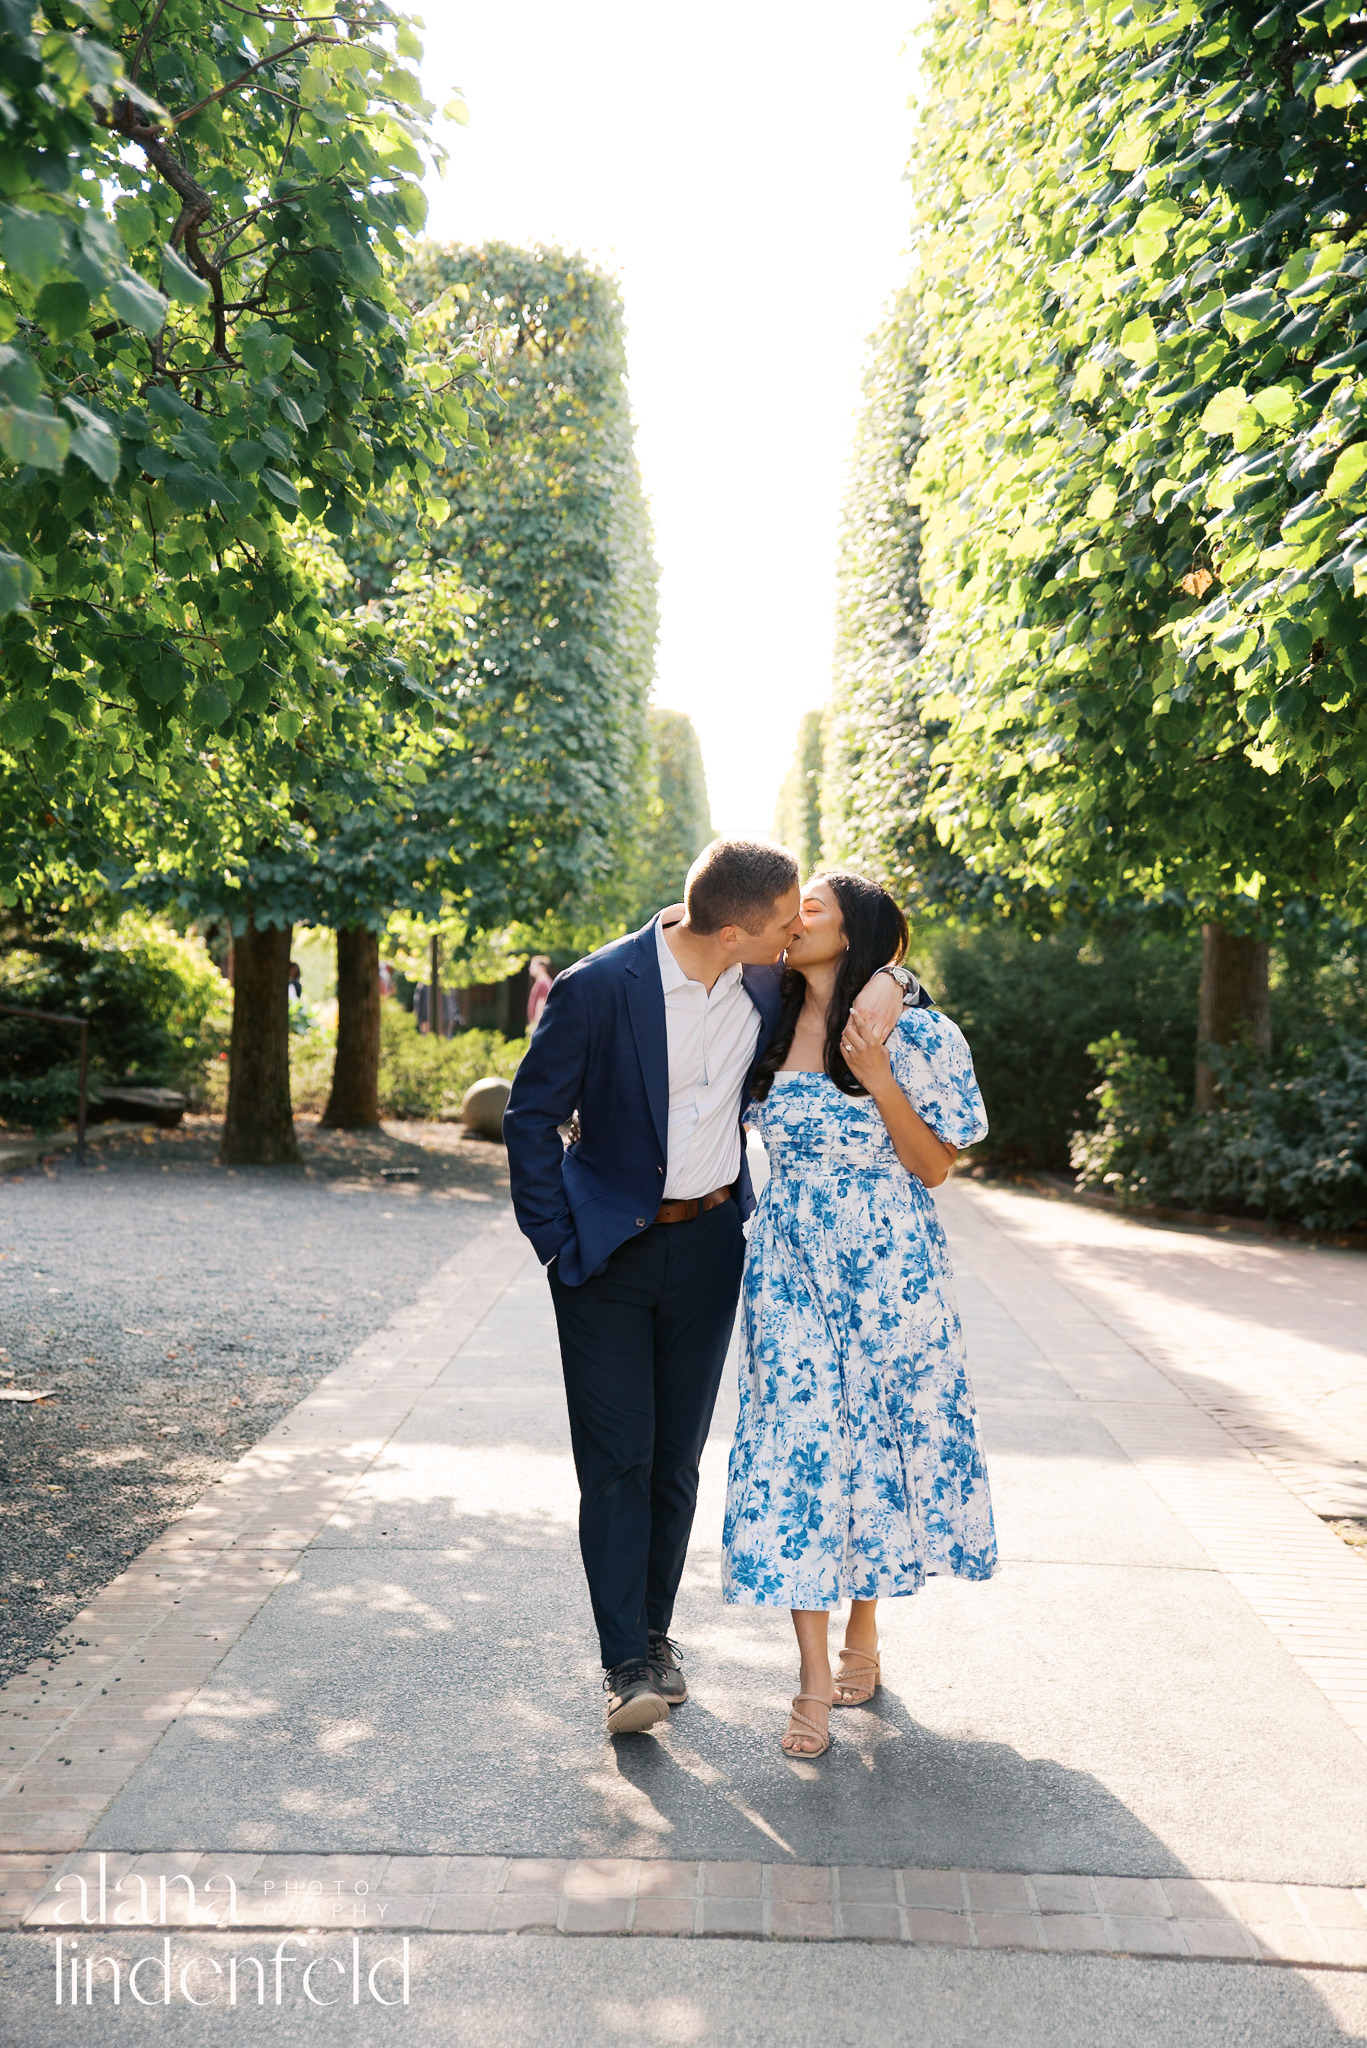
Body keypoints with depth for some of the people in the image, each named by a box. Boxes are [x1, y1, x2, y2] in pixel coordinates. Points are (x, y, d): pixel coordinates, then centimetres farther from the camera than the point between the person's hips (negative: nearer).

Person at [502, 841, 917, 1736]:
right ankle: (627, 1665, 7)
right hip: (610, 1250, -4)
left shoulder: (768, 978, -7)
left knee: (677, 1457, 11)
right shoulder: (599, 988, -20)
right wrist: (558, 1245, -9)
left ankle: (655, 1631, 27)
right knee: (617, 1459, -3)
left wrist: (884, 981, -8)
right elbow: (531, 1116, -10)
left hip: (710, 1245, 4)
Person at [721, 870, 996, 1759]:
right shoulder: (768, 1029, 6)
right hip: (790, 1267, 3)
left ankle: (863, 1641, 30)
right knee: (797, 1445, -3)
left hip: (885, 1266, -3)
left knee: (878, 1441, 8)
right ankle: (815, 1682, 4)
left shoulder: (913, 1035, -6)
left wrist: (880, 1081, -20)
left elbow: (935, 1165, -5)